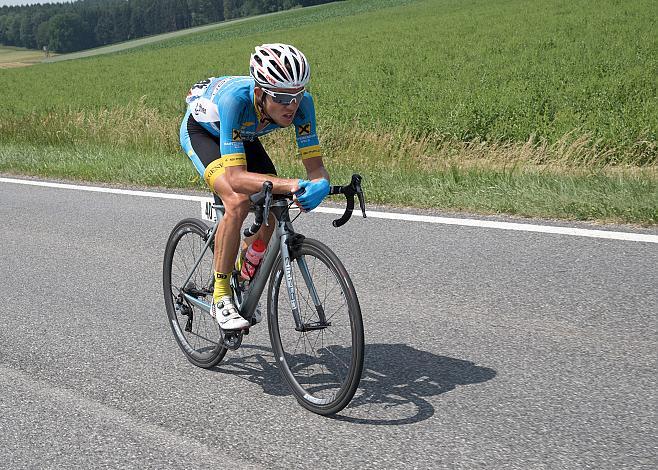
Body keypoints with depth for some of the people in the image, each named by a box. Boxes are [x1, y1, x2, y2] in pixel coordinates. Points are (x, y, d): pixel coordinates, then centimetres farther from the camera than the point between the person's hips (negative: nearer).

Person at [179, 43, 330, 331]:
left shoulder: (301, 102, -32)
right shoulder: (235, 99, -44)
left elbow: (315, 167, -29)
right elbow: (236, 177, -49)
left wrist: (320, 185, -52)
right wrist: (289, 184, -62)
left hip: (243, 136, 5)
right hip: (201, 131, -5)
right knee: (238, 202, -29)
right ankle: (220, 298, -13)